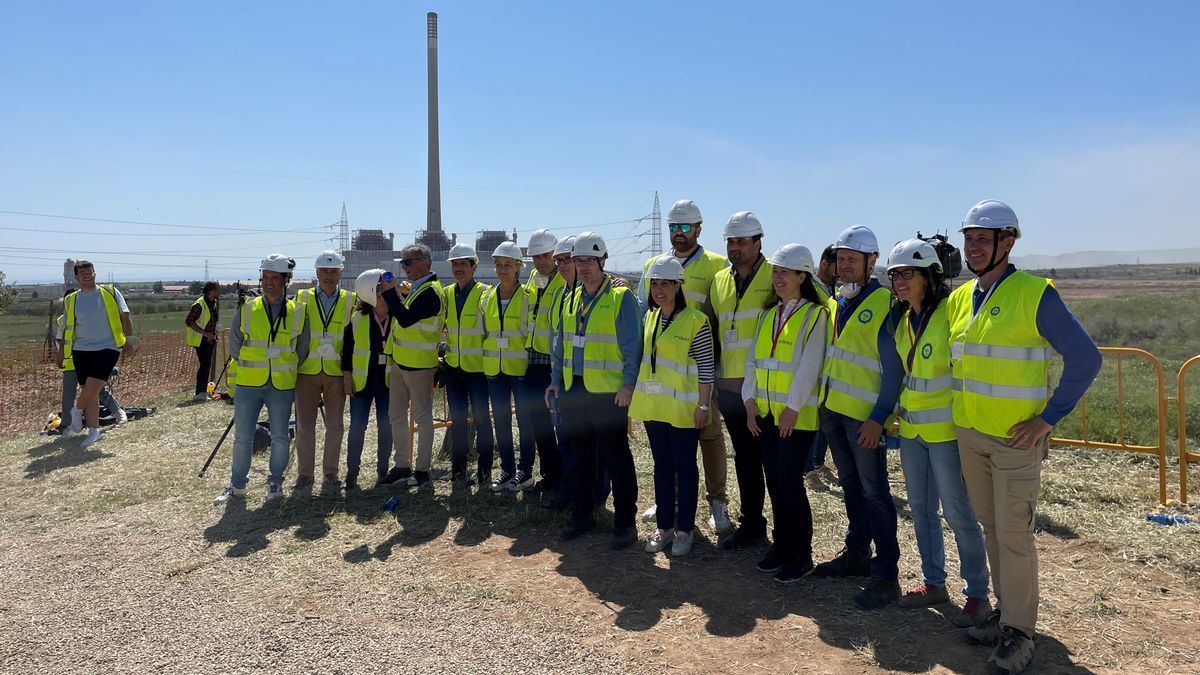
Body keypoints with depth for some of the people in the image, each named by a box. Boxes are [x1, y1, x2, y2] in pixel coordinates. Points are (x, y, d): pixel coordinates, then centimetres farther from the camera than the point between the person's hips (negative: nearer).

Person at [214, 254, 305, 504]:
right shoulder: (246, 310, 0)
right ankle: (237, 485, 21)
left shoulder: (297, 313, -1)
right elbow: (234, 345, 11)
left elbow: (301, 351, 9)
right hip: (248, 385, 1)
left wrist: (284, 370, 9)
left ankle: (275, 482, 24)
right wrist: (252, 368, 12)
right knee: (242, 438, 6)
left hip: (282, 387, 0)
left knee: (280, 438, 7)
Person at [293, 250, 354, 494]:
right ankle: (304, 474, 14)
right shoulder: (302, 298, 5)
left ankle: (330, 474, 17)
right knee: (305, 426, 3)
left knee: (335, 426, 5)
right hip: (307, 371, 0)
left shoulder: (350, 301, 5)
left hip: (336, 372, 0)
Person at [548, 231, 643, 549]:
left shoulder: (621, 297, -7)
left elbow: (632, 345, -10)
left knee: (616, 457, 1)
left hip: (608, 392, -7)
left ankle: (623, 523, 12)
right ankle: (581, 515, 28)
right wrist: (555, 380, 14)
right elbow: (561, 344, 19)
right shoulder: (571, 300, 14)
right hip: (573, 390, 7)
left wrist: (629, 382, -17)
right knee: (581, 455, 15)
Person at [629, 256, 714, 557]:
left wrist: (703, 405, -14)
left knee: (685, 467, 6)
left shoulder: (695, 320, -12)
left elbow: (706, 367, -12)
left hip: (682, 407, -6)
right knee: (662, 465, 14)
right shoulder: (650, 316, 8)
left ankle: (685, 529, 19)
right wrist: (636, 394, 15)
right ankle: (664, 526, 26)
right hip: (653, 405, 6)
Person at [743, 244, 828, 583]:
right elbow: (753, 360, 12)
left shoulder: (815, 314, -7)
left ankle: (801, 555, 11)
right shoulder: (768, 315, 14)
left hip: (797, 416, -6)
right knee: (774, 483, 12)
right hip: (765, 415, 6)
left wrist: (792, 408, -17)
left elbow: (809, 366, -14)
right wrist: (750, 400, 3)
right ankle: (781, 546, 25)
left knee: (790, 484, -4)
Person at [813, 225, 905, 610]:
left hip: (864, 416, -7)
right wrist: (822, 401, 13)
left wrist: (878, 418, -18)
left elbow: (893, 369, -14)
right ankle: (856, 554, 30)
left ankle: (886, 574, 7)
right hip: (832, 409, 7)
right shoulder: (835, 303, 12)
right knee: (850, 485, 17)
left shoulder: (885, 304, -11)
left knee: (874, 492, -2)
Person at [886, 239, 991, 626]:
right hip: (911, 430, 8)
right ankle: (934, 583, 29)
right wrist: (893, 416, 18)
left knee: (958, 513, 1)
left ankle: (977, 594, 17)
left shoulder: (951, 313, -14)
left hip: (945, 430, -8)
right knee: (921, 509, 15)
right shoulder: (904, 320, 9)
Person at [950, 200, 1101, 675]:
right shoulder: (958, 299, 6)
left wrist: (1048, 418, -14)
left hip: (1016, 439, -6)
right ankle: (1005, 611, 29)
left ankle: (1018, 633, 13)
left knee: (1014, 534, -1)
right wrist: (963, 409, 12)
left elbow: (1085, 358, -12)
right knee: (991, 527, 15)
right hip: (969, 435, 6)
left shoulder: (1036, 294, -12)